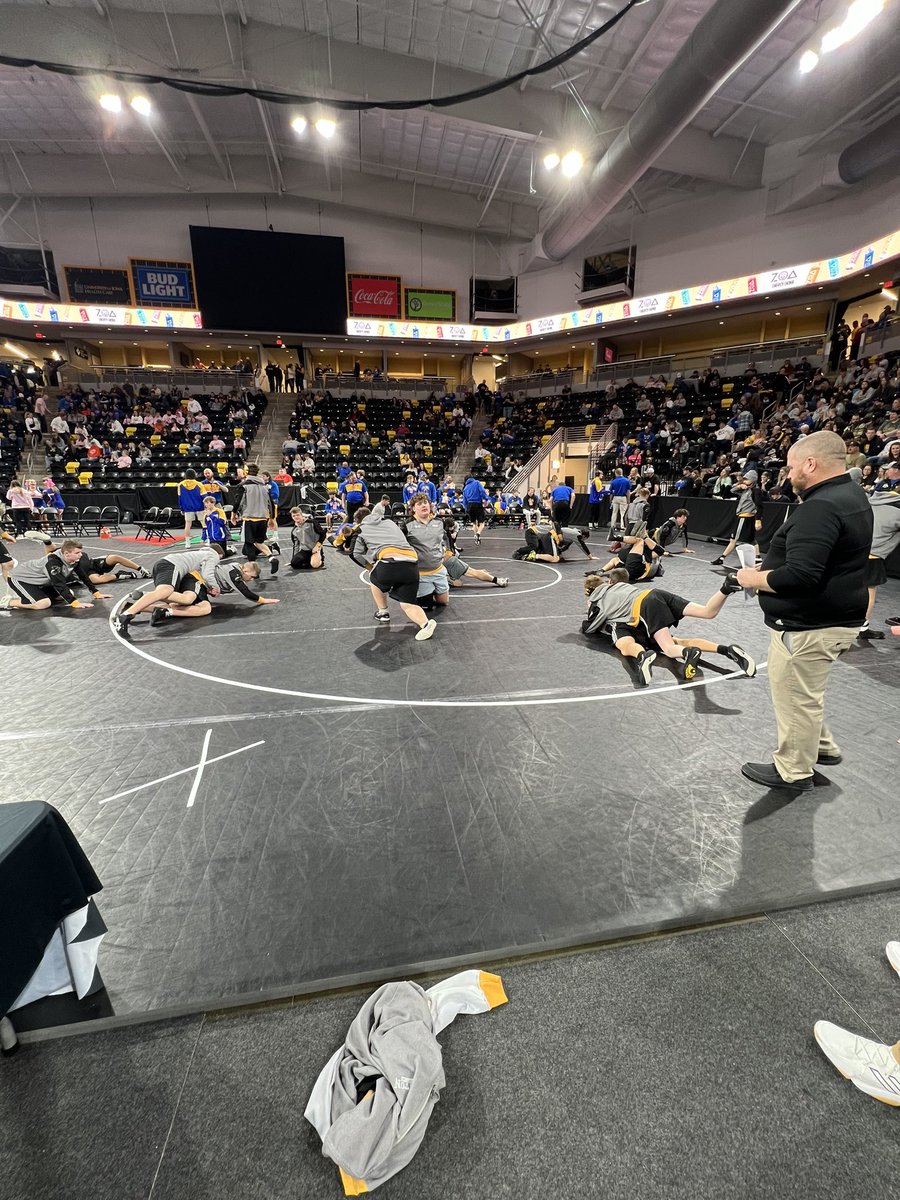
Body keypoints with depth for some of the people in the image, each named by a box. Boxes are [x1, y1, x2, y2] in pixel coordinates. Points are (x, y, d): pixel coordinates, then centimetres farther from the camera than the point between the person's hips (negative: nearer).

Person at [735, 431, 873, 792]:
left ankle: (793, 771, 23)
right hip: (835, 618, 10)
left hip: (809, 626, -10)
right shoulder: (851, 496, 11)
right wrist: (768, 567, 9)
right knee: (804, 692, 27)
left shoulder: (820, 507, -24)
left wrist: (753, 578, -14)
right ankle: (822, 745, 43)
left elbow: (799, 576, -31)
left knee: (796, 698, 6)